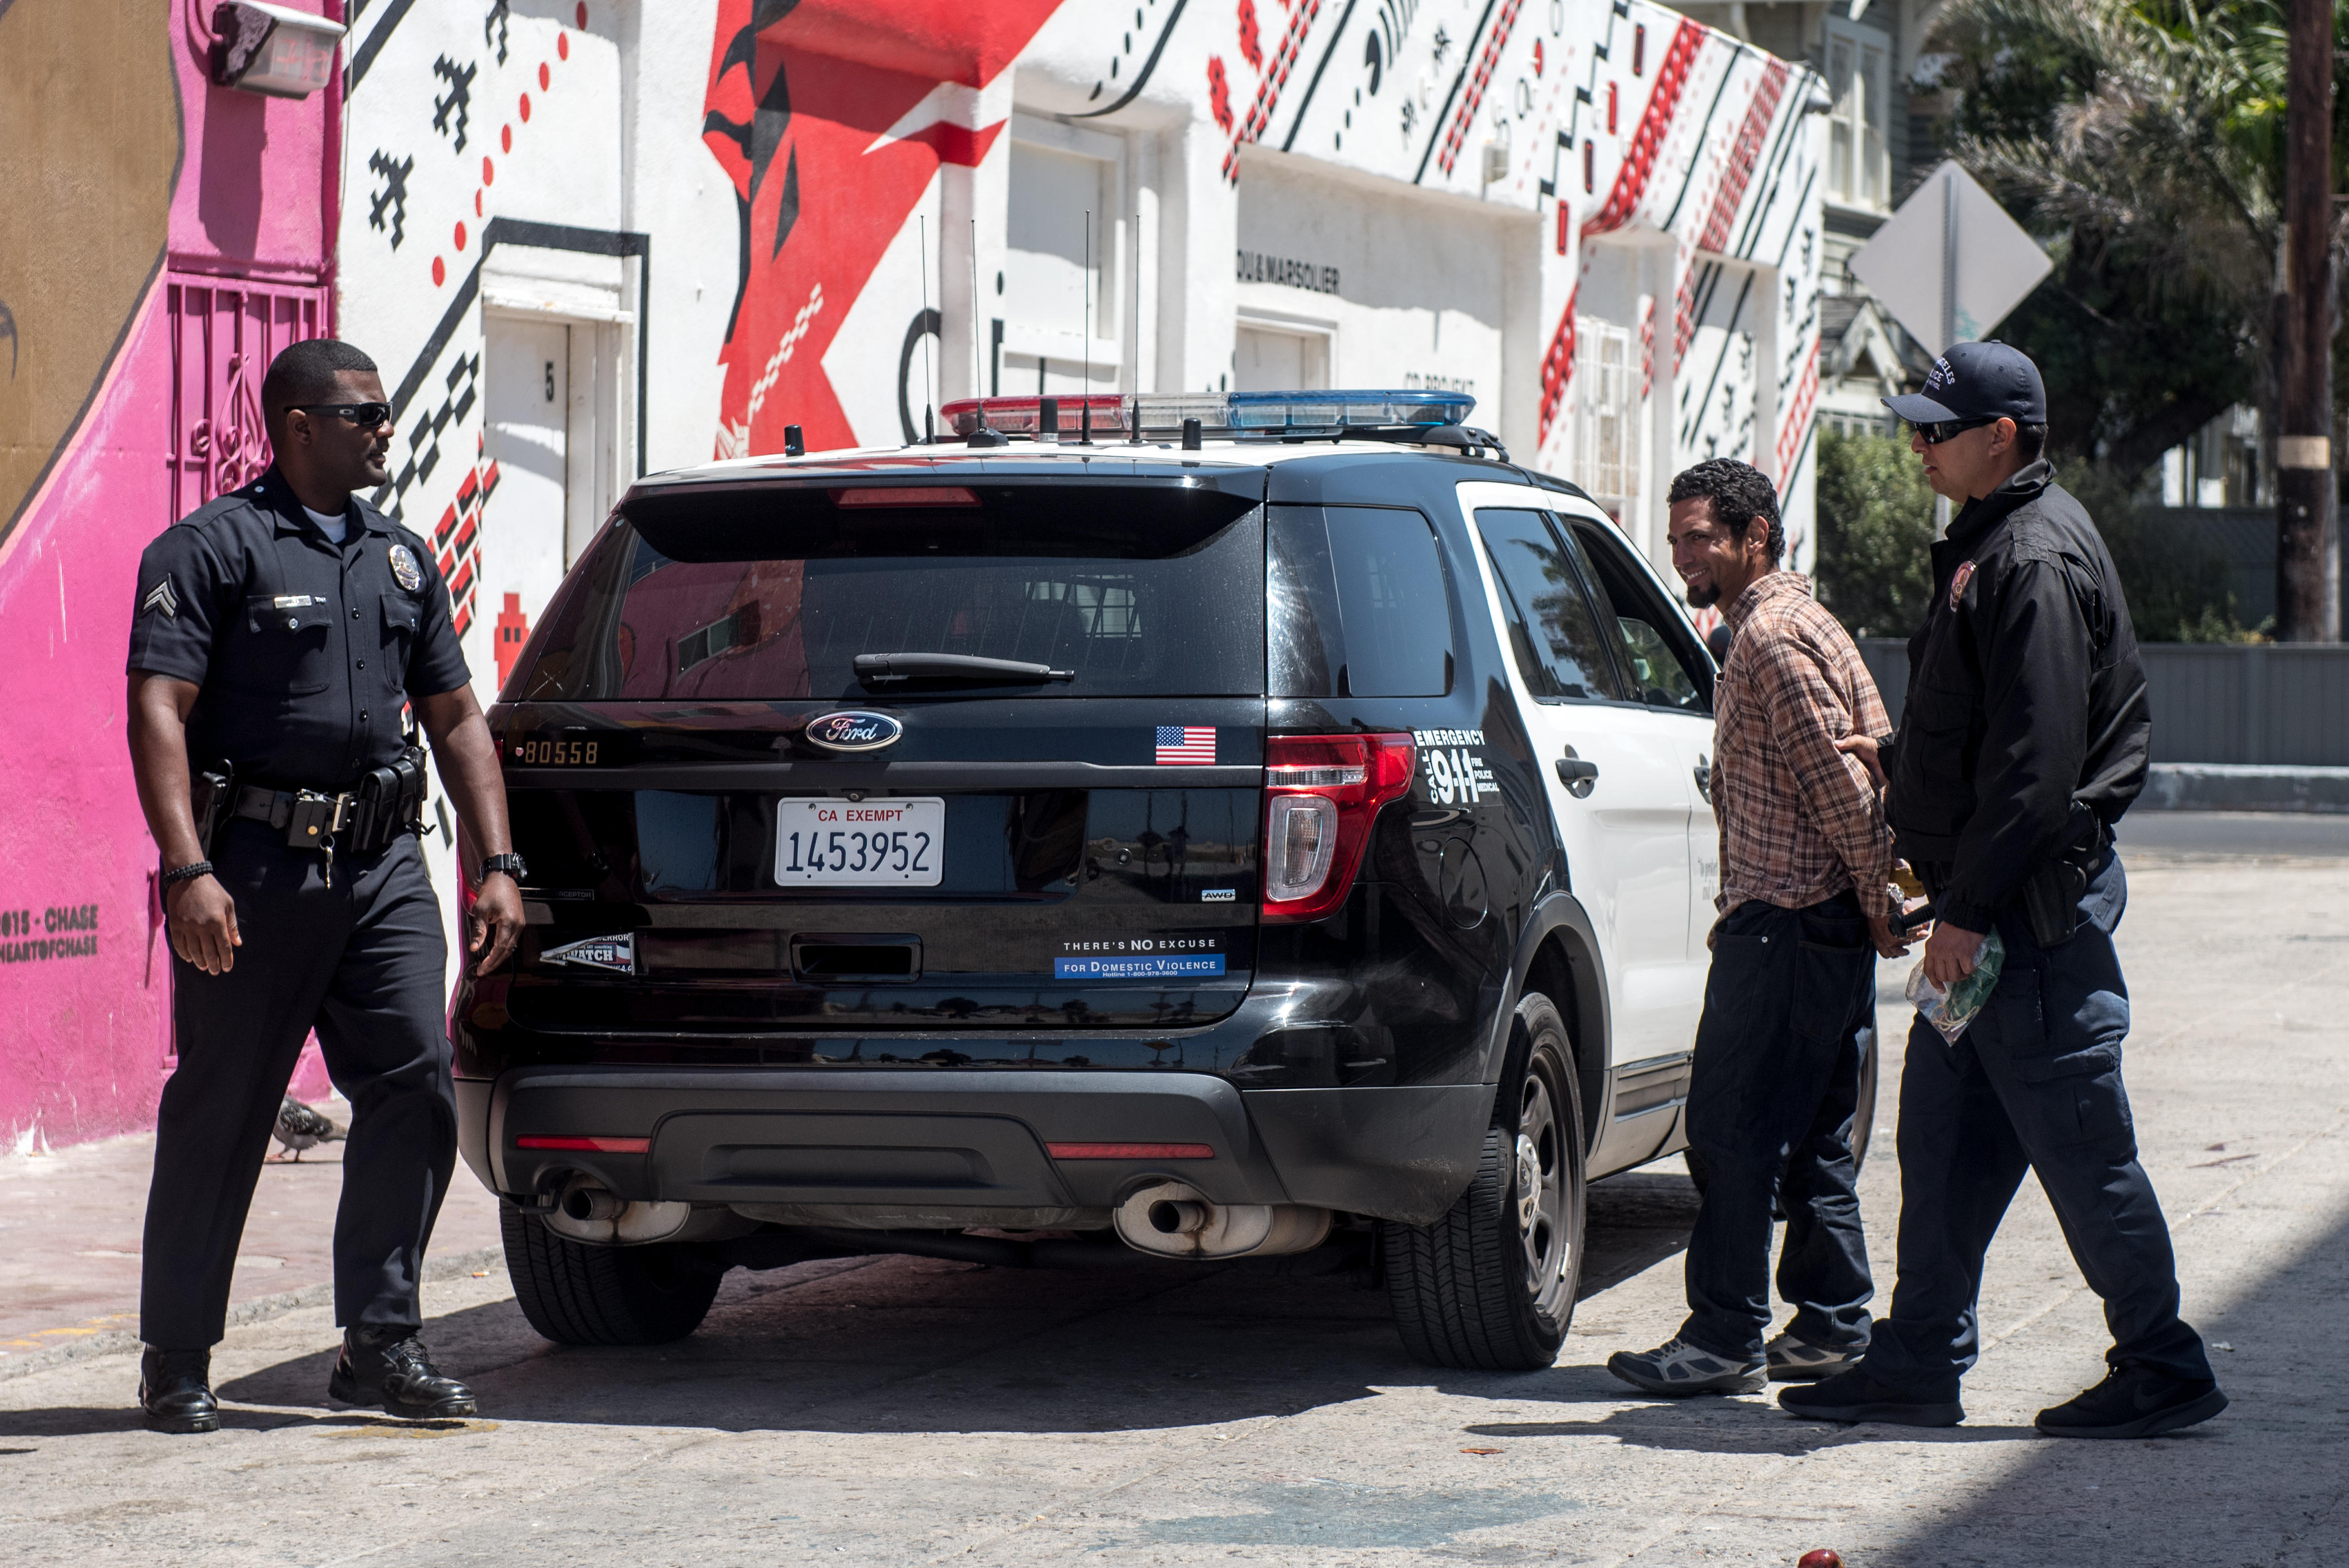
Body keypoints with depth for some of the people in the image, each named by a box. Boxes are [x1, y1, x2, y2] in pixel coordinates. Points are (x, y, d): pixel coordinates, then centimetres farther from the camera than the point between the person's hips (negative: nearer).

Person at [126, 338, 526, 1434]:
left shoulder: (403, 560, 17)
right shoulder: (212, 549, -2)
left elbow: (456, 718, 21)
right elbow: (158, 709, -10)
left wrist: (497, 866, 11)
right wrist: (188, 870, -21)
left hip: (383, 866, 5)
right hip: (255, 862, -5)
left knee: (414, 1085, -4)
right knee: (219, 1108, 1)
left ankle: (381, 1343, 4)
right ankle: (178, 1360, 11)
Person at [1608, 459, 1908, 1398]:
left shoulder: (1773, 637, -14)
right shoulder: (1776, 626, 19)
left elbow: (1841, 784, -19)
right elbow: (1850, 773, 22)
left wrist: (1882, 907, -14)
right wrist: (1878, 906, 18)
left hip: (1786, 925, -11)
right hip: (1815, 923, 11)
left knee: (1734, 1133, -8)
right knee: (1813, 1140, 13)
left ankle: (1725, 1338, -6)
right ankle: (1832, 1328, 18)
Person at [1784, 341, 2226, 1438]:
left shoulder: (2038, 560, -17)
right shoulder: (1990, 543, 15)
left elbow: (2037, 760, -23)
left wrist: (1970, 907, -23)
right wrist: (1895, 759, 24)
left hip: (2037, 904, -10)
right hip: (1992, 908, 10)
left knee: (2080, 1144, -4)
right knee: (1945, 1141, 12)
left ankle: (2162, 1369, 5)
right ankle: (1920, 1365, 17)